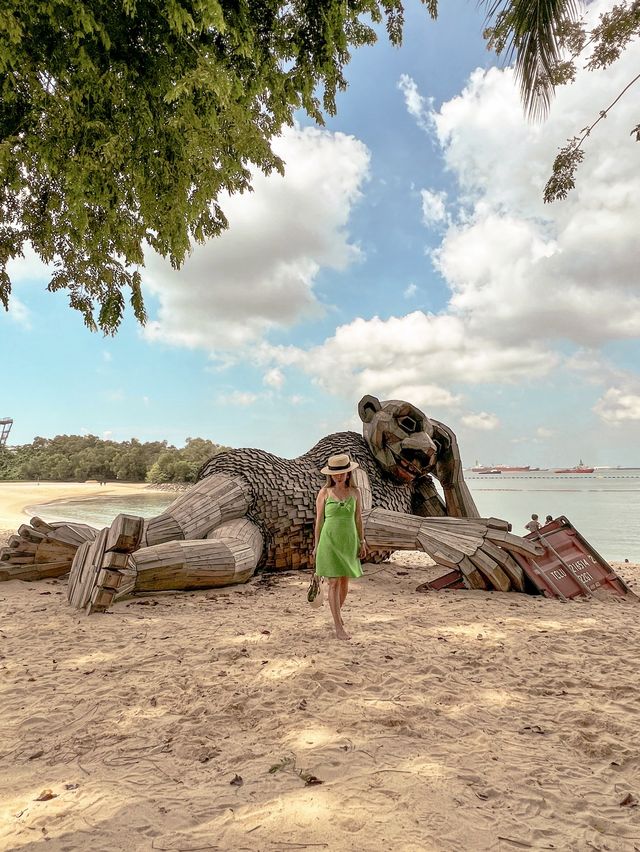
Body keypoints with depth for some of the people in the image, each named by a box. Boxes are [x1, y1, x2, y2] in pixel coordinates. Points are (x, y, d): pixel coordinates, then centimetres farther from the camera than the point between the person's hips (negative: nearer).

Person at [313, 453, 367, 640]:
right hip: (330, 541, -3)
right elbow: (319, 520, -1)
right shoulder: (324, 492, -6)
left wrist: (362, 542, 4)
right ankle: (339, 627, 4)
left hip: (349, 541, 3)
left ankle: (337, 613, 38)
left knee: (345, 581, 13)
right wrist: (316, 546, 0)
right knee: (334, 583, -3)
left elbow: (358, 519, 6)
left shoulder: (355, 492, 1)